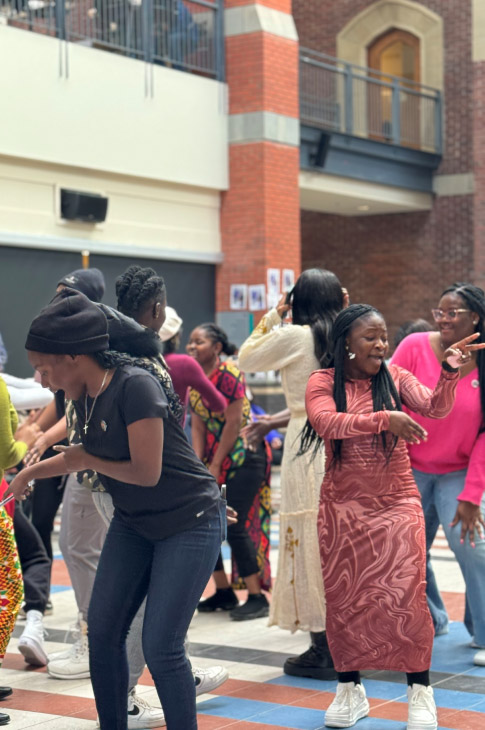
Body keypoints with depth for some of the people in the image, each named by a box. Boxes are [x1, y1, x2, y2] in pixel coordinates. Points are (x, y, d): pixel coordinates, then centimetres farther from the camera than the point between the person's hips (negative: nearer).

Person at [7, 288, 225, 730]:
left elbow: (146, 472, -27)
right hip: (134, 523, 8)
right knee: (103, 633, 6)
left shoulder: (134, 386, -24)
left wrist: (86, 462, -11)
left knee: (161, 647, -10)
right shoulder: (84, 398, 2)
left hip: (190, 523, -8)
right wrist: (30, 473, 27)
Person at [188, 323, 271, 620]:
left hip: (244, 457, -8)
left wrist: (215, 466, -14)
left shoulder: (228, 373, -16)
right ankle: (224, 592, 19)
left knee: (234, 526, -12)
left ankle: (257, 598, -1)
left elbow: (234, 422, -17)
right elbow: (199, 426, 6)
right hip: (215, 459, 8)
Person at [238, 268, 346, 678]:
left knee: (311, 542, 0)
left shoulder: (294, 336, -7)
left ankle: (324, 651, 3)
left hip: (309, 447, -5)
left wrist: (273, 317, 11)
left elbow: (247, 359, 5)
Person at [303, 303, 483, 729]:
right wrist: (383, 419, -33)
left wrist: (449, 373, -32)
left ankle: (420, 693, 12)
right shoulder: (323, 382, -3)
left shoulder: (395, 377, 0)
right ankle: (349, 690, 25)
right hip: (343, 506, 1)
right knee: (343, 600, 8)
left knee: (405, 598, -3)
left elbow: (435, 408, -14)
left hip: (396, 503, 0)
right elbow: (326, 422, -22)